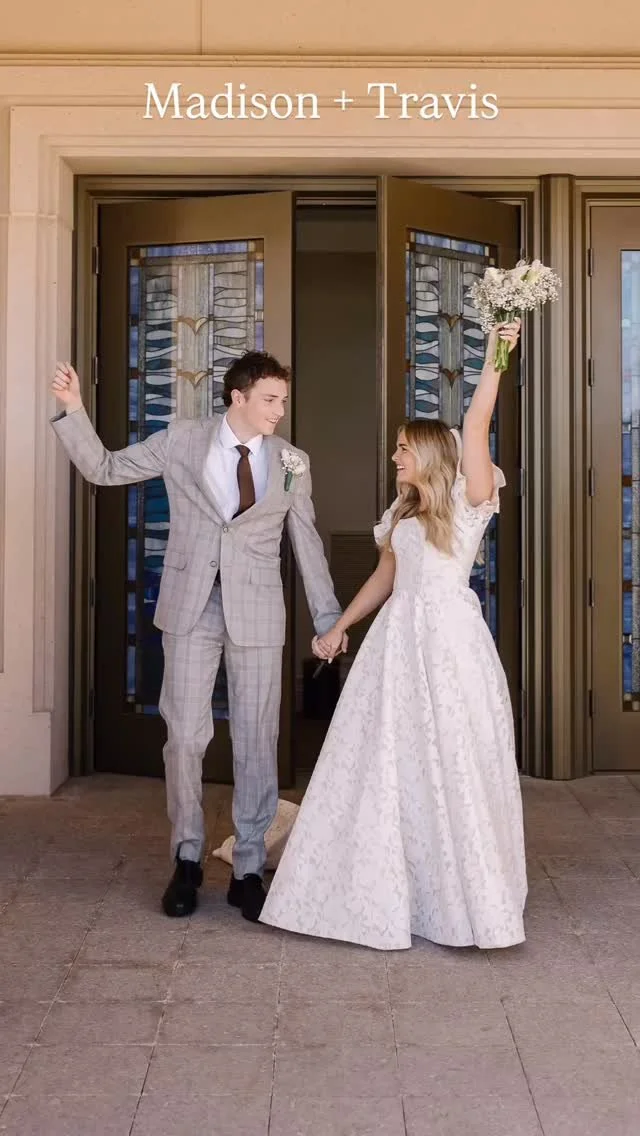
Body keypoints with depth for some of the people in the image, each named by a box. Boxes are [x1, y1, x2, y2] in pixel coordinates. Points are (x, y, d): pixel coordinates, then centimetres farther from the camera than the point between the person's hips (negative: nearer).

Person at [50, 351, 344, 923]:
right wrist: (74, 410, -8)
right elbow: (105, 468, 5)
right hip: (191, 608, 0)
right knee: (185, 736, 1)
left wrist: (328, 617, 11)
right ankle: (187, 860, 21)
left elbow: (307, 540, 10)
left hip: (257, 613, 1)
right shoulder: (182, 440, 1)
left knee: (256, 742, 4)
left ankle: (248, 870, 18)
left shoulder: (292, 462, 4)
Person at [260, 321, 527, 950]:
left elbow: (475, 427, -16)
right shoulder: (401, 513, 16)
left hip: (449, 641, -6)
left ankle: (465, 897, 10)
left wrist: (496, 357, -21)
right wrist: (340, 625, 22)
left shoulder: (467, 501, -3)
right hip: (397, 640, 7)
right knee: (386, 766, 7)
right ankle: (388, 890, 20)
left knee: (452, 765, -3)